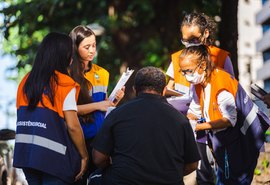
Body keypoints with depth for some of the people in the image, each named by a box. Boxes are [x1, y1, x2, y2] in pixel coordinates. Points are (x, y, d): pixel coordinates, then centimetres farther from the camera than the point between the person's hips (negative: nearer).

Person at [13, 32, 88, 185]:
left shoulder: (26, 81, 6)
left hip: (25, 154, 6)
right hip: (54, 157, -6)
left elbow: (22, 119, 9)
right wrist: (84, 156, -2)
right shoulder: (65, 84, -11)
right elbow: (73, 126, -13)